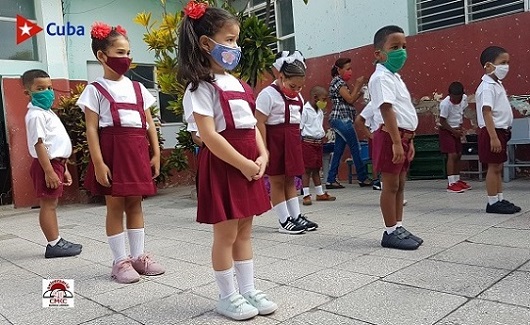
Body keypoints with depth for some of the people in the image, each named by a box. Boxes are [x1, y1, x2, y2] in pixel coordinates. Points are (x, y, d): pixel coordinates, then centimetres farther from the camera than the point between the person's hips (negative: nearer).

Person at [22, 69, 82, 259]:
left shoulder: (48, 112, 18)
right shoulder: (36, 115, -13)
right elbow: (39, 144, -20)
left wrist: (63, 168, 20)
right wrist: (49, 170, -24)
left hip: (56, 162, 10)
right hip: (47, 164, -10)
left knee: (51, 204, 13)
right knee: (48, 204, -4)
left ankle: (57, 241, 20)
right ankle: (54, 244, 0)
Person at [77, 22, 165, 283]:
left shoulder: (137, 88, 13)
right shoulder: (95, 90, -1)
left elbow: (149, 123, 13)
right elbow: (92, 129, -6)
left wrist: (155, 154, 7)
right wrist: (98, 162, -14)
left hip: (137, 150, 5)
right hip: (113, 149, -4)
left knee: (135, 203, 10)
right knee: (115, 205, 2)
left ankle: (138, 256, 19)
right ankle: (120, 261, 11)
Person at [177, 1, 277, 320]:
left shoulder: (238, 84, 14)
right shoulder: (201, 87, -11)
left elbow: (252, 126, 14)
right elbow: (209, 136, -19)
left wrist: (262, 156, -1)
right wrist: (244, 164, -17)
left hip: (250, 165, 8)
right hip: (223, 167, -8)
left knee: (244, 231, 15)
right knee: (226, 234, 3)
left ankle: (249, 290, 27)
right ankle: (228, 297, 20)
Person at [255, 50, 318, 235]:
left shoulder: (297, 96, 11)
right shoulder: (268, 94, -13)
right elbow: (260, 123, -16)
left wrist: (297, 142, 15)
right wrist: (263, 149, -19)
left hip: (292, 141, 7)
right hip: (275, 141, -7)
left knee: (290, 180, 13)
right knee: (277, 181, 1)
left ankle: (296, 216, 21)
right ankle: (284, 221, 8)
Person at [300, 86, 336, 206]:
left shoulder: (320, 111, 13)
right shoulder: (305, 110, -11)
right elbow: (299, 128, -12)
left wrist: (322, 139, 15)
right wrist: (299, 145, -16)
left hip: (318, 142, 8)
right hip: (308, 142, -8)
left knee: (316, 168, 14)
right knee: (307, 169, -5)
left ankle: (320, 193, 22)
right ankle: (306, 195, 0)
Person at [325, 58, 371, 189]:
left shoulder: (339, 82, 19)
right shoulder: (338, 82, -10)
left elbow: (349, 101, 17)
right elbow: (350, 100, -14)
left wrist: (360, 92, 7)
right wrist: (357, 86, -5)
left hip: (339, 120, 10)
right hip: (342, 119, -10)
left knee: (338, 150, 7)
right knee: (355, 148, -3)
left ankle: (331, 180, 7)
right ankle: (363, 178, 4)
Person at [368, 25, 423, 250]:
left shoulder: (395, 77, 19)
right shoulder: (381, 77, -12)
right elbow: (387, 109, -21)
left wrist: (408, 140, 21)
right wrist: (397, 142, -26)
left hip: (404, 135, 10)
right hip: (390, 136, -10)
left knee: (400, 184, 13)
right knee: (391, 185, -3)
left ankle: (399, 227, 21)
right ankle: (391, 232, 6)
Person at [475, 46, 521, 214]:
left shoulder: (497, 85, 15)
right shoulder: (487, 87, -15)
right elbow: (486, 113, -22)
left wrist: (501, 135, 17)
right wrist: (493, 137, -26)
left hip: (501, 131, 9)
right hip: (492, 132, -9)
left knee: (498, 167, 13)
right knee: (494, 167, -4)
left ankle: (500, 200, 20)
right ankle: (493, 202, 3)